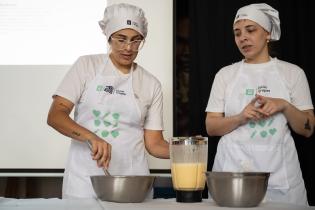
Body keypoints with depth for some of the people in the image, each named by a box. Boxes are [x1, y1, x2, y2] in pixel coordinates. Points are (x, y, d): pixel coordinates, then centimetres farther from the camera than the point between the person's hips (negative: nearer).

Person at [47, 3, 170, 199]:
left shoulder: (151, 84, 7)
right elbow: (55, 116, -7)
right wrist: (91, 137, -24)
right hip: (84, 180, -1)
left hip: (133, 179, 2)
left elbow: (153, 143, 7)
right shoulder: (87, 65, 1)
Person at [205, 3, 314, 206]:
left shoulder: (292, 73, 5)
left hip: (279, 170, 0)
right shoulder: (225, 74, 7)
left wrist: (284, 105, -13)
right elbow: (211, 127, 4)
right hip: (232, 167, 1)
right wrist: (241, 118, -14)